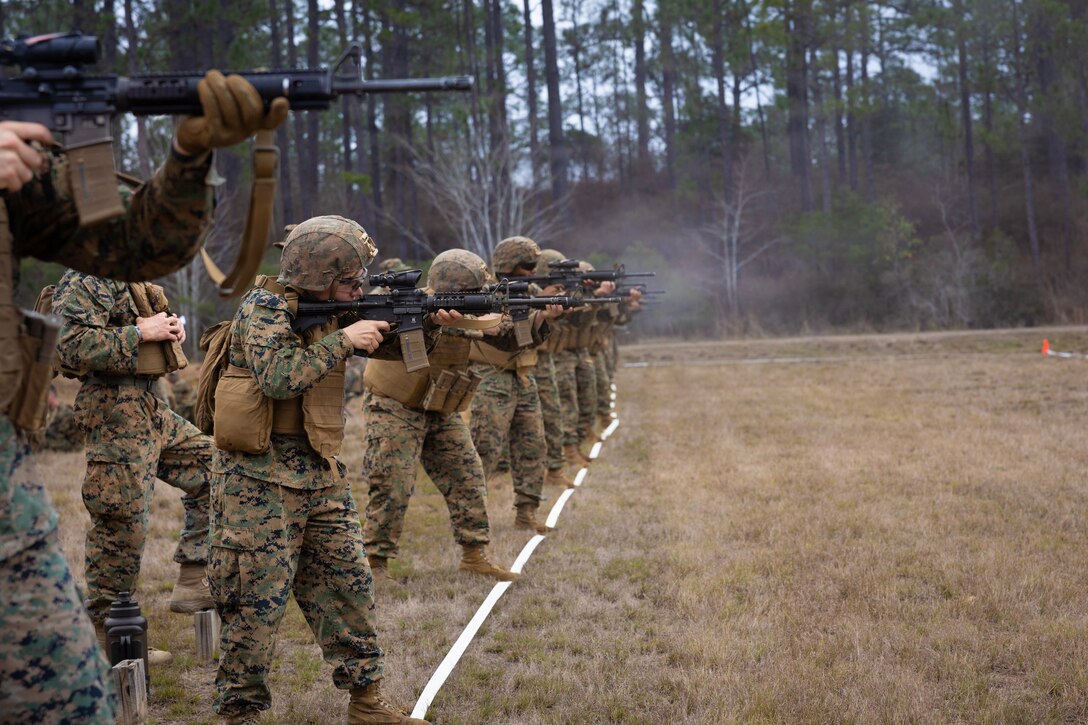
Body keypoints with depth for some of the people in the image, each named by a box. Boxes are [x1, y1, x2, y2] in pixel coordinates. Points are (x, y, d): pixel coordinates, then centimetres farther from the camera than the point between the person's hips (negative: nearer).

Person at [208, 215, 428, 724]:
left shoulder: (328, 308, 10)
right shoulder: (263, 308, -13)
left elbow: (390, 341, 13)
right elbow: (279, 377, -27)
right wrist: (343, 340, -21)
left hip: (319, 473, 8)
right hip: (261, 477, -8)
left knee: (349, 585, 11)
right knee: (258, 600, -4)